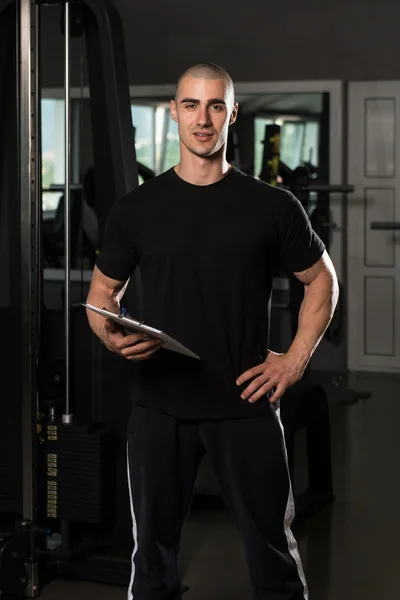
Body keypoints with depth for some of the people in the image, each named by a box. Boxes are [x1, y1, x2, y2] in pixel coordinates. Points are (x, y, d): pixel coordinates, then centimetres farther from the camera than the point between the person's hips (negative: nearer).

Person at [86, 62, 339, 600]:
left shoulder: (273, 206, 0)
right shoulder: (136, 208, 3)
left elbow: (321, 280, 10)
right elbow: (103, 290, 11)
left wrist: (295, 361, -1)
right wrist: (111, 336, -11)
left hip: (247, 407, -1)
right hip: (159, 408, 1)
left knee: (273, 548, 9)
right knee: (153, 553, 12)